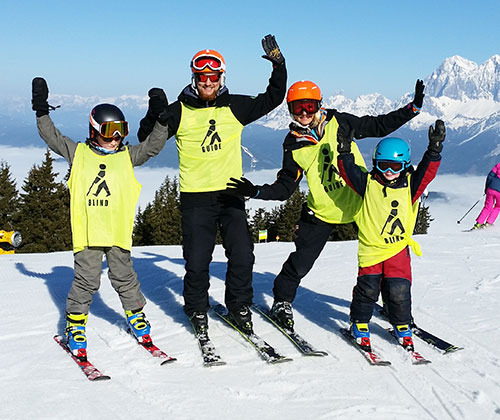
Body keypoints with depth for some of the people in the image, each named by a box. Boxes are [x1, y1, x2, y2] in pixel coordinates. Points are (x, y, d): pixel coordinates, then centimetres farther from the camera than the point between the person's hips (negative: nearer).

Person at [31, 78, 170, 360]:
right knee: (86, 281, 1)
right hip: (87, 232, -1)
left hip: (118, 232, 2)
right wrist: (41, 111, 0)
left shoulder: (127, 156, 10)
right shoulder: (78, 154, 7)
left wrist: (163, 121, -7)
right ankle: (75, 327, 14)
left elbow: (152, 146, 5)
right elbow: (52, 137, 9)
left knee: (125, 278, 11)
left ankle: (137, 318, 27)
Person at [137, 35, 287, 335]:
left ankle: (240, 307, 20)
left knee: (243, 256, -1)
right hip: (196, 197, -2)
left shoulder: (235, 107, 6)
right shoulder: (179, 111, 0)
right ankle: (197, 311, 22)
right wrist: (154, 113, -15)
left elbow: (272, 99, 14)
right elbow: (147, 140, 4)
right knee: (197, 261, 0)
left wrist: (279, 65, 2)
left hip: (232, 195, 2)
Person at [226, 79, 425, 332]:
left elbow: (379, 126, 1)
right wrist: (255, 191, -15)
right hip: (322, 211, -1)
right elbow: (285, 188, 0)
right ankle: (282, 301, 24)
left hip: (359, 201, 1)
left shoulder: (338, 122, -6)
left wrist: (413, 108, -6)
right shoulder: (293, 145, -4)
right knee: (301, 261, -1)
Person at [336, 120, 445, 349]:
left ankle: (402, 326, 20)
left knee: (399, 290, -2)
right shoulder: (368, 184, 1)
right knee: (367, 288, -3)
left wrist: (434, 150, -19)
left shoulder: (409, 185, 3)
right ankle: (359, 323, 19)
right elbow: (349, 172, -7)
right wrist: (345, 153, -21)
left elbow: (427, 172, -6)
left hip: (399, 247, 1)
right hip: (371, 247, -1)